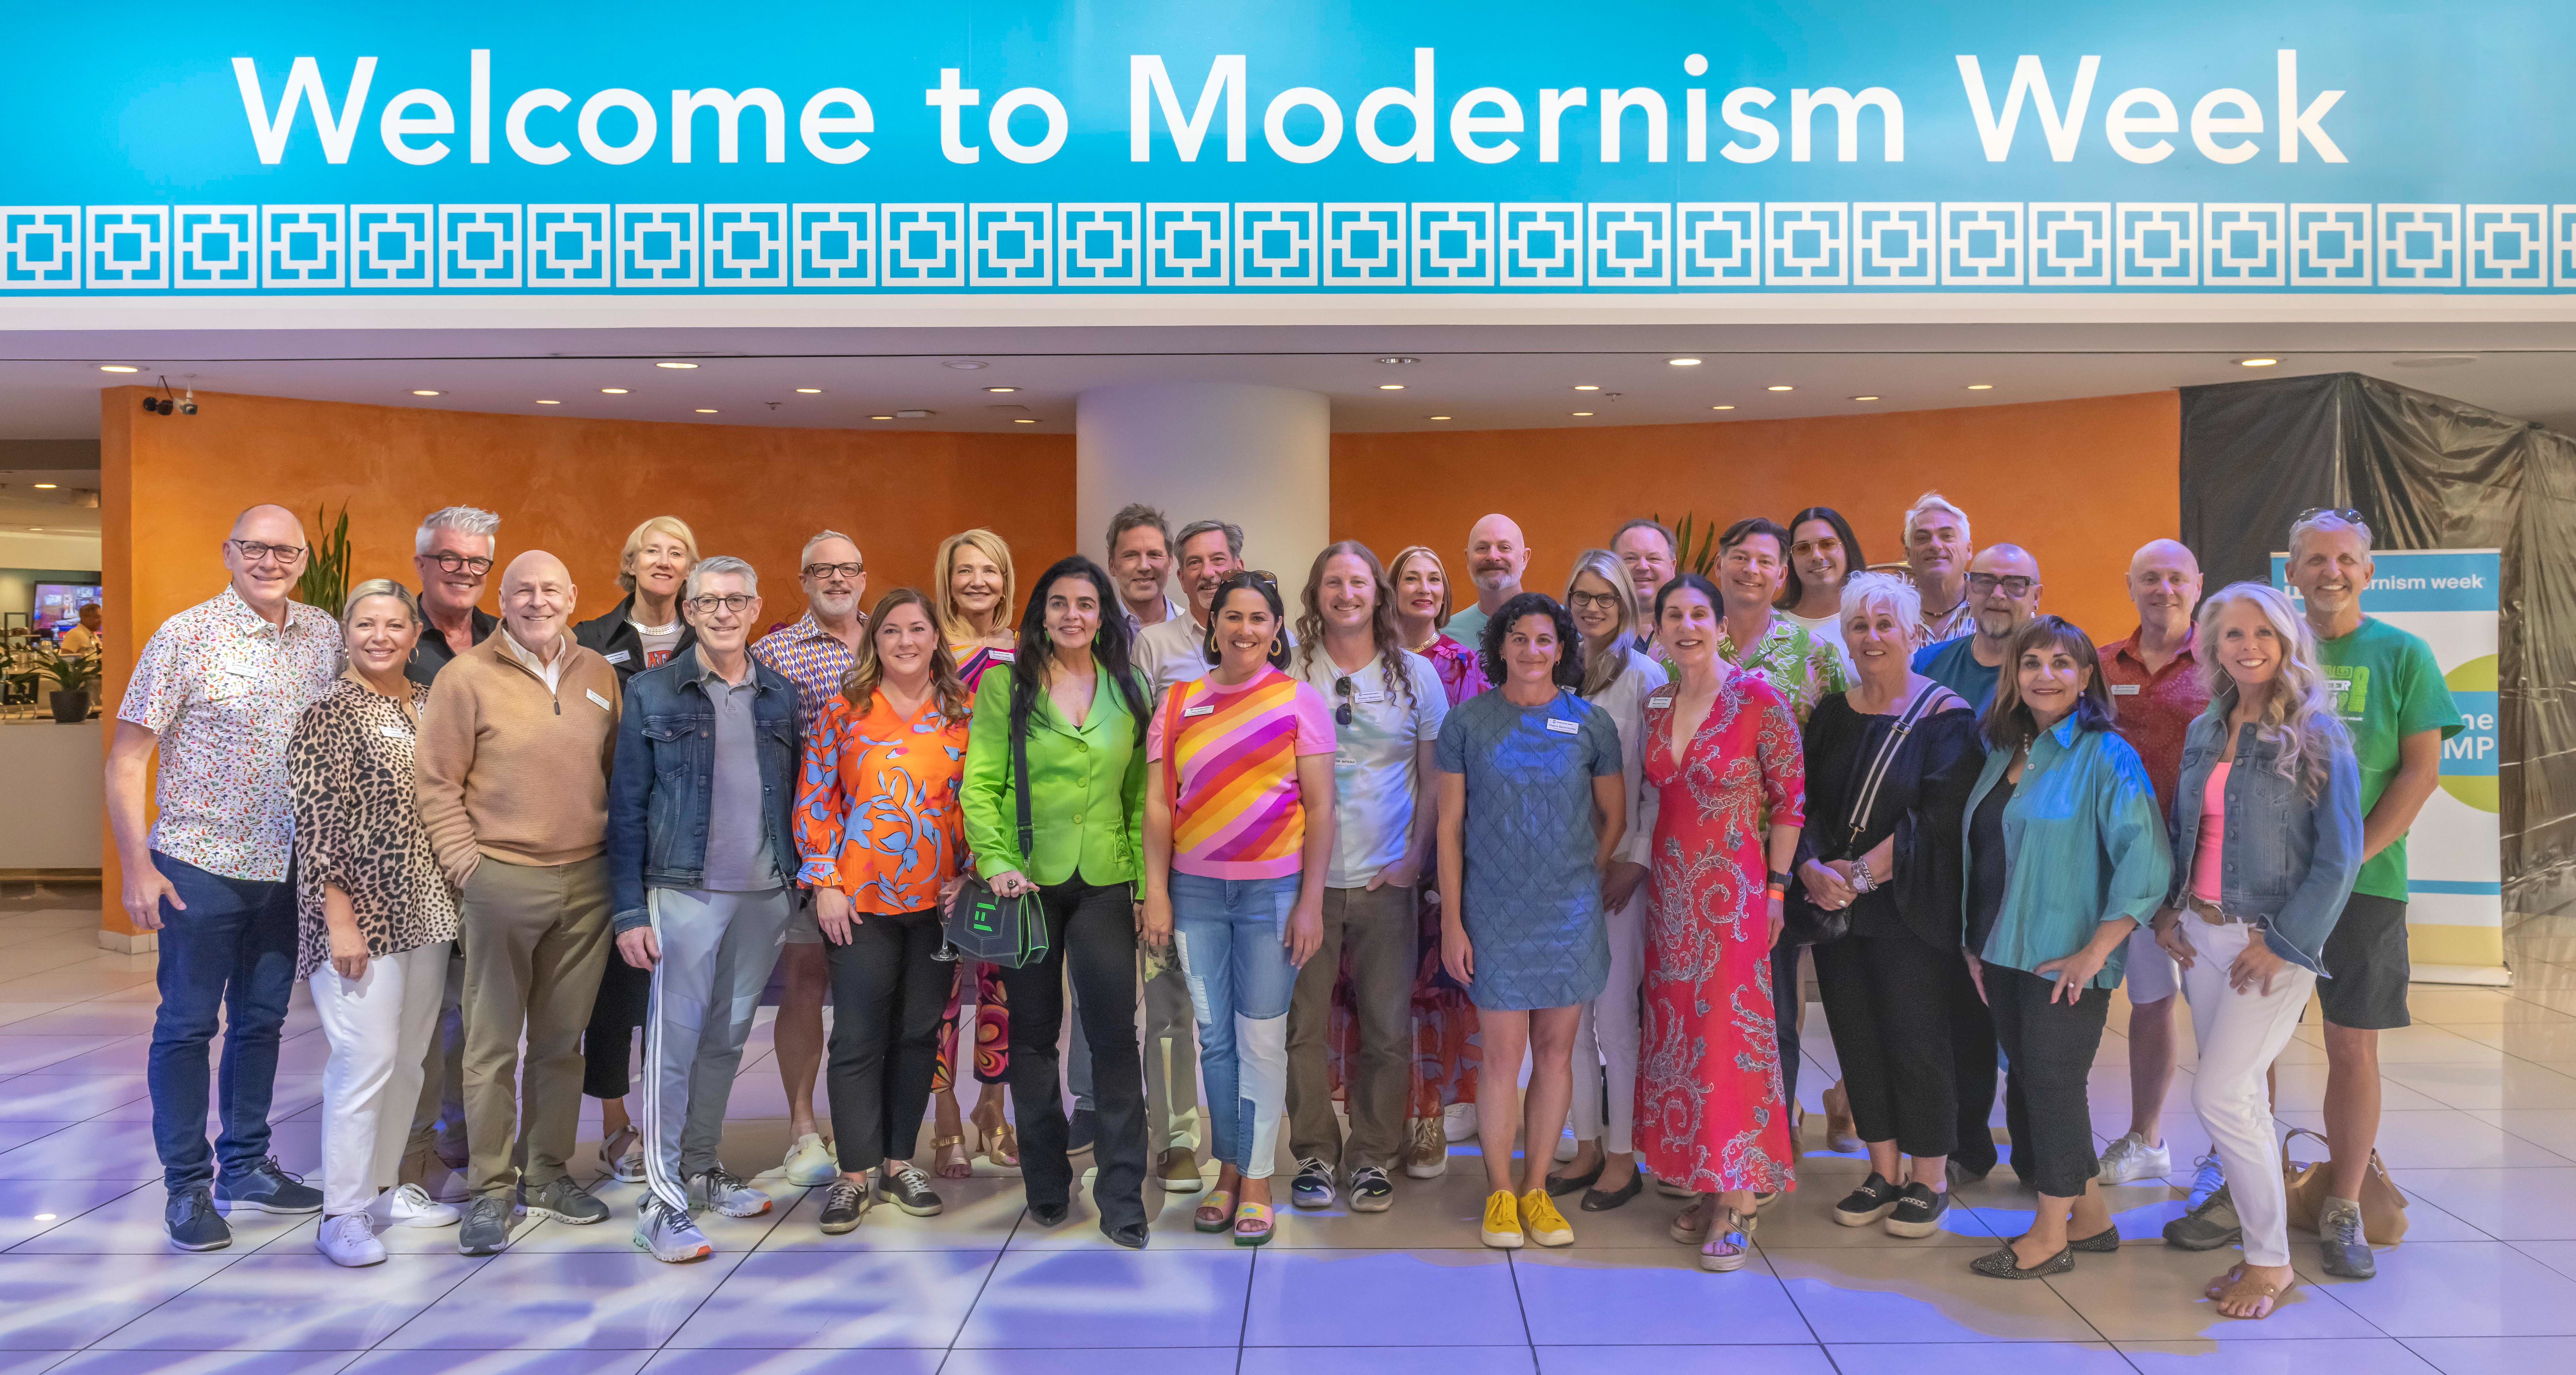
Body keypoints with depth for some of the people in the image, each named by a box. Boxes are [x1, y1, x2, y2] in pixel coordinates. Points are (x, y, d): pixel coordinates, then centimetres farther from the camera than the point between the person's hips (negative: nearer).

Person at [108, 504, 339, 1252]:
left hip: (288, 867, 5)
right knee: (188, 1024, 6)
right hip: (201, 865, -4)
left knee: (262, 1019, 15)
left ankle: (246, 1163, 30)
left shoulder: (325, 635, 3)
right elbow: (125, 760, -8)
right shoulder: (185, 636, -10)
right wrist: (138, 866, -12)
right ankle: (187, 1185, 18)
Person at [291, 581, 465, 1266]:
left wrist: (457, 895, 12)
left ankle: (384, 1187, 26)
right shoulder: (330, 714, -8)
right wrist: (341, 920, -16)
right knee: (367, 1060, -7)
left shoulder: (433, 705, 11)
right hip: (361, 913, -6)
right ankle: (342, 1214, 4)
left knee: (409, 1058, 12)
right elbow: (317, 826, -12)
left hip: (427, 910, 6)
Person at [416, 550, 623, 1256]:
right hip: (502, 881, -4)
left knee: (563, 1038, 12)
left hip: (587, 881, 4)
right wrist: (465, 861, -8)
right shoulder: (466, 677, -4)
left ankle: (548, 1172, 26)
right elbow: (438, 781, -3)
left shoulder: (599, 675, 9)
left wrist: (616, 854, 9)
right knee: (494, 1043, 4)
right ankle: (490, 1189, 15)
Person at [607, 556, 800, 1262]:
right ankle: (662, 1198, 5)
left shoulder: (780, 696, 10)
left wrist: (799, 884, 6)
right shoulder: (652, 693, 0)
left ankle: (702, 1168, 27)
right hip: (685, 892, -4)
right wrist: (628, 911, -7)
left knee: (728, 1038, 13)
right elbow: (627, 806, -1)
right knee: (674, 1041, -2)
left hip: (766, 894, 4)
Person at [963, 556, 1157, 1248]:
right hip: (1029, 880, -1)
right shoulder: (1005, 685, 1)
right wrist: (996, 862, -16)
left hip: (1105, 881, 1)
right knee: (1033, 1031, 9)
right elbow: (979, 785, -2)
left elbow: (1141, 797, 8)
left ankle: (1121, 1194, 6)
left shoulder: (1129, 691, 7)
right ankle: (1046, 1185, 24)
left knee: (1115, 1032, -4)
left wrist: (1148, 885, 2)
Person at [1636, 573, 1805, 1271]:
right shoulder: (1655, 705, 7)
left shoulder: (1758, 698, -9)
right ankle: (1702, 1187, 21)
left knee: (1732, 1032, -4)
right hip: (1671, 891, 6)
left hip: (1735, 891, -5)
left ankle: (1738, 1202, 7)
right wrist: (1640, 869, 9)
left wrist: (1776, 888, -8)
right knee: (1677, 1029, 8)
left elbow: (1790, 797, -6)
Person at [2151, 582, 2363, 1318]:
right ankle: (2260, 1249, 23)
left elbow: (2341, 855, -11)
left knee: (2218, 1095, -9)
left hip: (2274, 940, -6)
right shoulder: (2204, 732, 9)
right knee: (2241, 1097, 11)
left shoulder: (2317, 733, -9)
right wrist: (2167, 912, 6)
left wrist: (2283, 944, -13)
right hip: (2202, 934, 6)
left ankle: (2271, 1262, 9)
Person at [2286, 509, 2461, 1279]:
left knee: (2354, 1047, 2)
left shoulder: (2401, 655, 1)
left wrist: (2347, 856, -13)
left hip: (2364, 881, -1)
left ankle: (2343, 1210, 14)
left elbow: (2421, 770, -3)